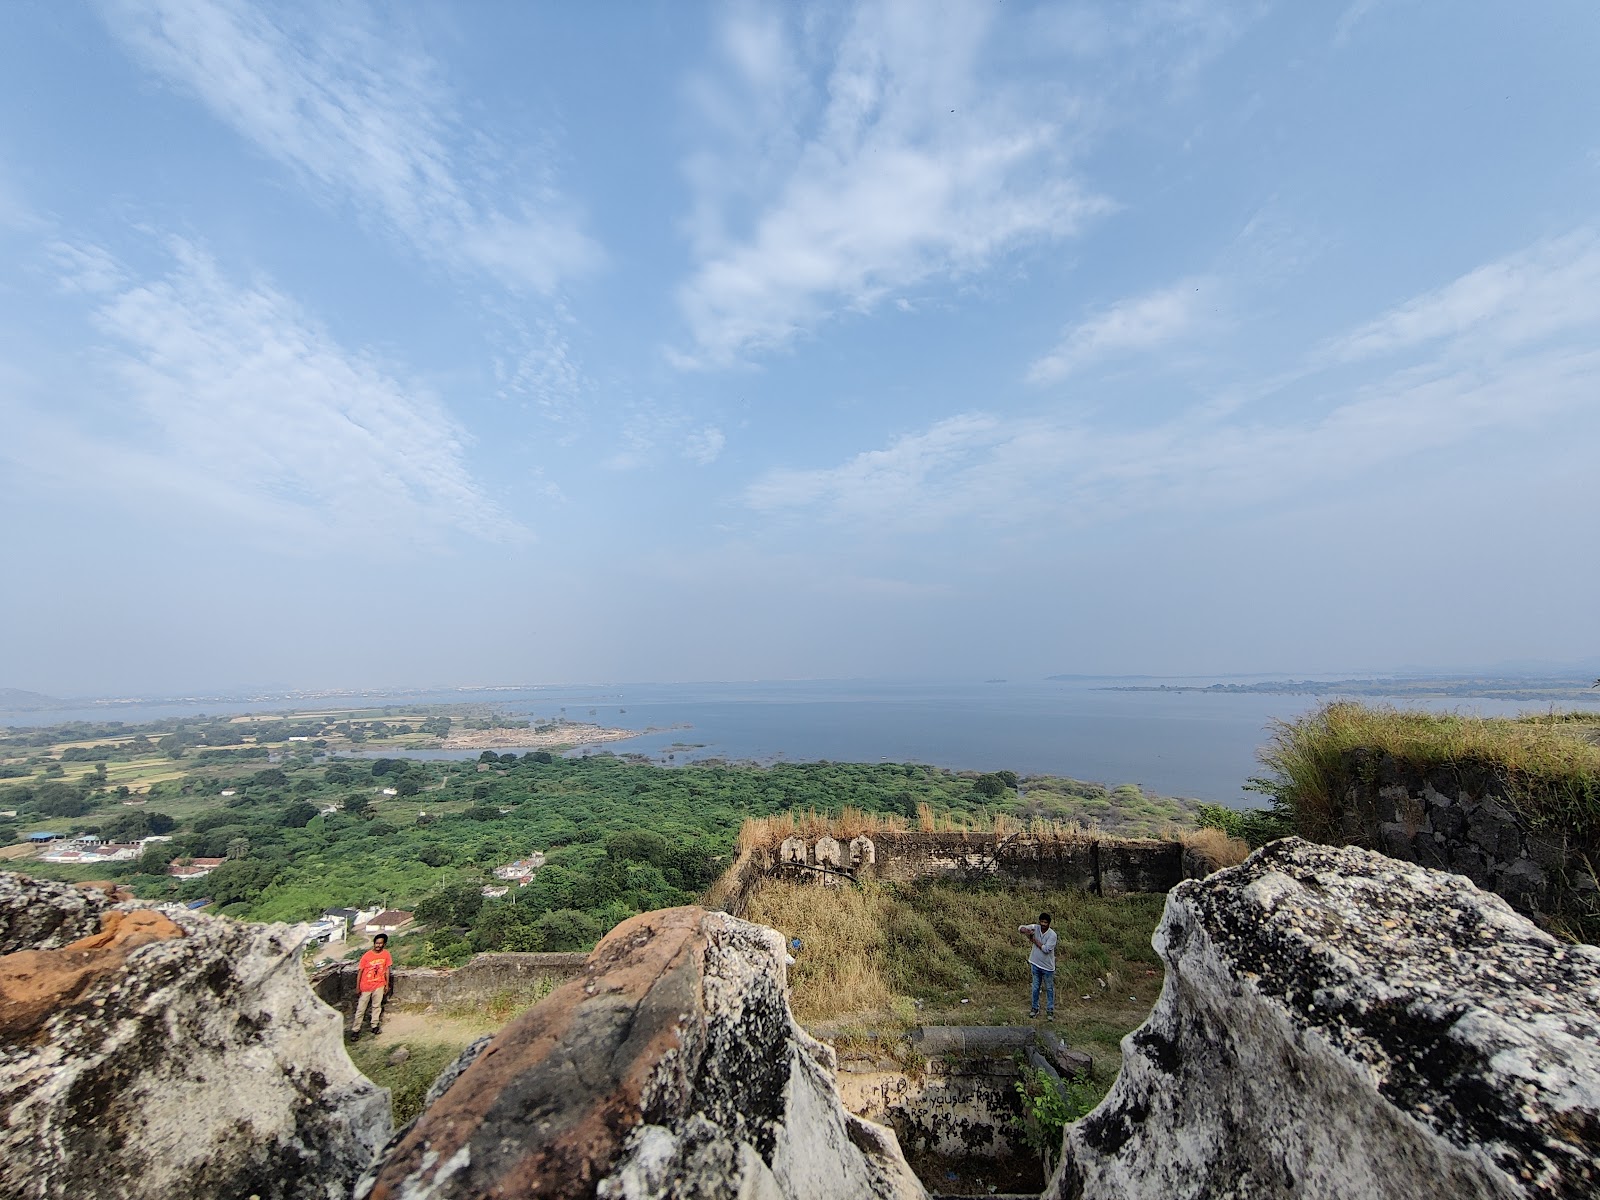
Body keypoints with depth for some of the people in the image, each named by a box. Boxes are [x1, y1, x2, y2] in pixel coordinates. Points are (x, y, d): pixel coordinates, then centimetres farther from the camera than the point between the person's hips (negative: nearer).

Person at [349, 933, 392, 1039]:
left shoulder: (386, 954, -8)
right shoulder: (367, 956, -15)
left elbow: (387, 969, 0)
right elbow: (360, 971, -6)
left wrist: (387, 985, 2)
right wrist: (357, 987, -5)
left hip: (379, 985, 2)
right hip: (366, 986, -2)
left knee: (377, 1006, 12)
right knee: (360, 1009, 6)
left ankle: (375, 1025, 27)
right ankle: (355, 1029, 22)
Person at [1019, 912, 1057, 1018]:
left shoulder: (1052, 935, -19)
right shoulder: (1035, 928, -9)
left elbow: (1046, 949, -24)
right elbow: (1020, 927, -13)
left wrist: (1034, 940, -20)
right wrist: (1026, 930, -35)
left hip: (1047, 966, -3)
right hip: (1036, 964, 3)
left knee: (1049, 989, 13)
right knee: (1035, 988, 15)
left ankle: (1050, 1011, 29)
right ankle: (1035, 1008, 30)